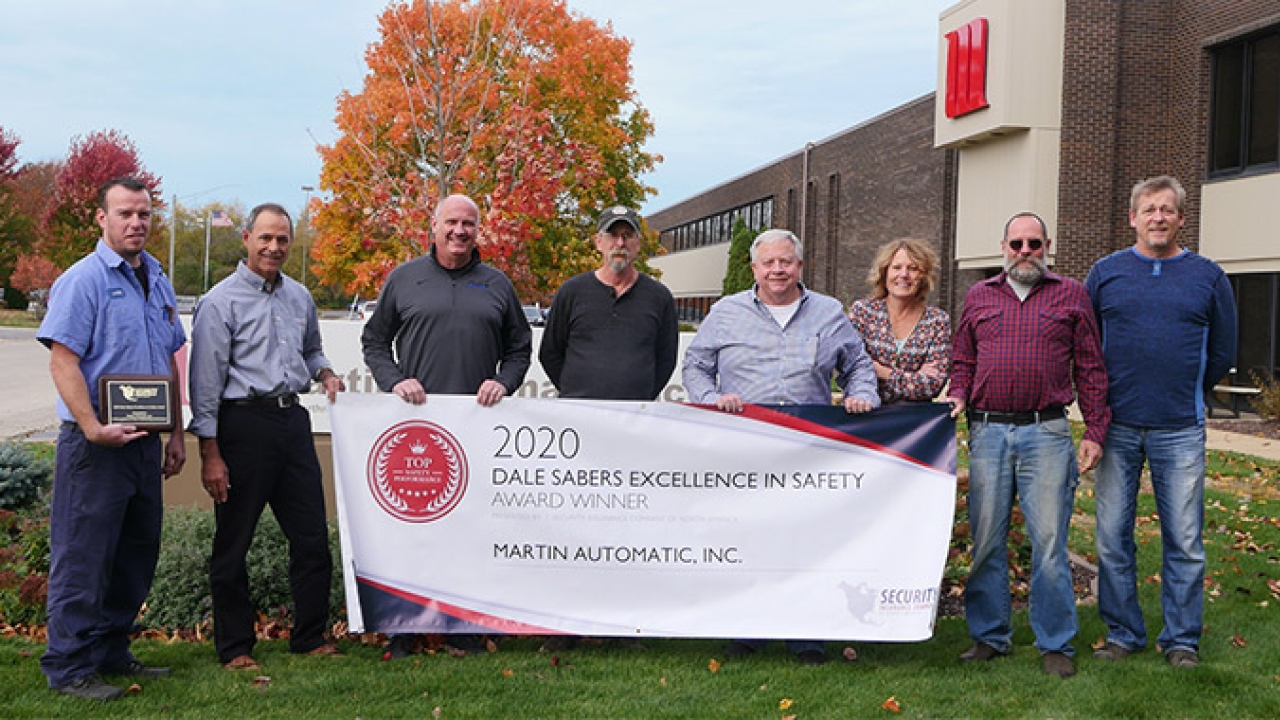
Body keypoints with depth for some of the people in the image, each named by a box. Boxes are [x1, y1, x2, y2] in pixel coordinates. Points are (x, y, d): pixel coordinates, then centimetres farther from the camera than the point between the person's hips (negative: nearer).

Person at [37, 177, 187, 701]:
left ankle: (111, 653, 27)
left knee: (137, 554, 14)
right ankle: (69, 669, 10)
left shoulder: (158, 281, 14)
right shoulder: (83, 279, -9)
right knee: (83, 558, -1)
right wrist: (94, 429, -23)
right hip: (97, 443, -8)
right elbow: (62, 360, -16)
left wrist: (176, 433, 16)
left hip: (145, 441, 8)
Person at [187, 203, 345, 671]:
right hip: (244, 423, -6)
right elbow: (205, 381, -7)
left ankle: (309, 638, 22)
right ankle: (234, 648, 18)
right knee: (233, 544, 5)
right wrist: (210, 453, -10)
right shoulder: (220, 302, -5)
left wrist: (325, 373, 5)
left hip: (293, 420, 6)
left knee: (312, 536, 8)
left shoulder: (299, 297, 12)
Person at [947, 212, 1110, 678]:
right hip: (987, 431, 2)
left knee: (1049, 542, -1)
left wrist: (1095, 432, 2)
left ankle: (1056, 644, 11)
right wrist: (959, 398, -1)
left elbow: (1090, 369, 7)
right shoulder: (978, 297, 13)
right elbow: (962, 361, 18)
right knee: (986, 540, 6)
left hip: (1046, 432, -2)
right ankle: (990, 636, 19)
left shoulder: (1071, 294, 8)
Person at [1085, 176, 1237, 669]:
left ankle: (1181, 639, 18)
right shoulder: (1105, 273, 6)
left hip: (1181, 431, 0)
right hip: (1117, 427, 1)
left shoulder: (1208, 276, 5)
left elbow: (1222, 354, 12)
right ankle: (1122, 633, 18)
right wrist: (1107, 398, 9)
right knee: (1112, 538, 5)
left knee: (1184, 541, 5)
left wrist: (1185, 394, 11)